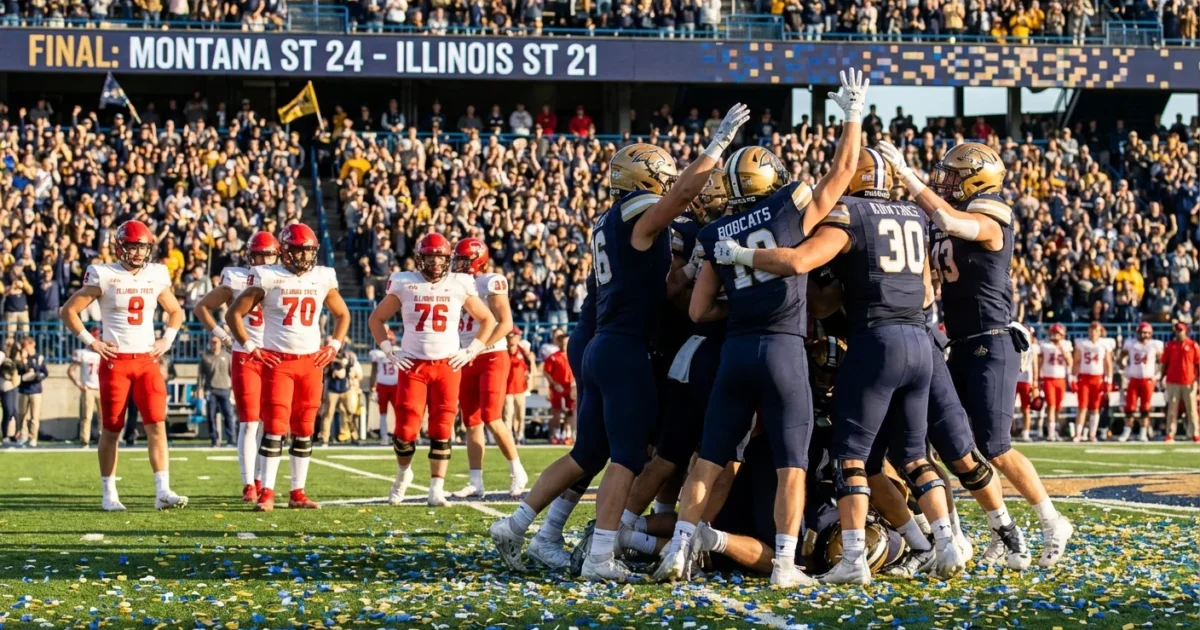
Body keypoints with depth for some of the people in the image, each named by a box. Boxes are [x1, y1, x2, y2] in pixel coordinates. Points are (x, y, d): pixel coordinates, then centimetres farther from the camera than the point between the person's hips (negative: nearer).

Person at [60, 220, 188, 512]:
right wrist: (90, 341, -7)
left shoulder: (156, 276, 7)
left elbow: (176, 312, 23)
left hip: (147, 361, 3)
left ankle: (163, 492, -9)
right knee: (111, 429, 3)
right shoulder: (104, 276, -5)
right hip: (115, 361, -3)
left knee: (157, 425, -7)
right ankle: (109, 494, 11)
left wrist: (167, 339, 8)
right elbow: (69, 310, -3)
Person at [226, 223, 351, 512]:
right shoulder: (268, 278, -5)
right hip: (278, 362, -4)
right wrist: (250, 348, -7)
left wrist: (334, 346, 9)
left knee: (304, 430, 6)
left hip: (311, 362, 4)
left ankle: (297, 493, 12)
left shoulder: (323, 278, 7)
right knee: (275, 427, -9)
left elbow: (342, 315, 22)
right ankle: (267, 493, -5)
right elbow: (234, 314, -2)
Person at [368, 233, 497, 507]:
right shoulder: (405, 284, 1)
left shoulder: (459, 285, 3)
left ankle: (437, 488, 2)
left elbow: (487, 320, 14)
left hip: (448, 365, 1)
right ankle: (403, 474, 22)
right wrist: (389, 350, 2)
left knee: (441, 430, -2)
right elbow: (376, 319, 12)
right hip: (412, 365, -1)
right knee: (406, 429, -4)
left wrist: (470, 351, 4)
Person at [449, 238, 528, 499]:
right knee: (472, 423, 4)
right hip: (467, 362, 7)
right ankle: (475, 483, 5)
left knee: (491, 419, -14)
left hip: (492, 358, -7)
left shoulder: (492, 283, -9)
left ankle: (517, 471, 1)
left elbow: (505, 323, -16)